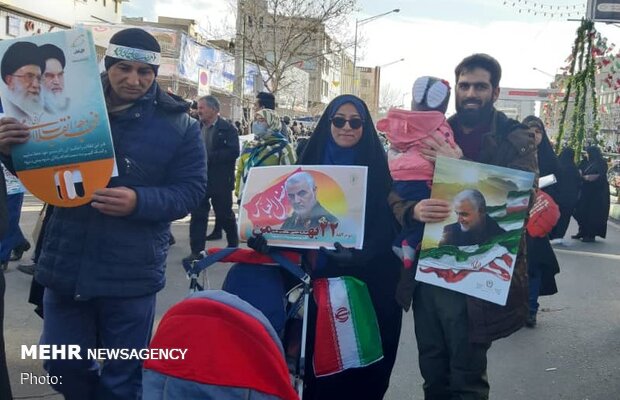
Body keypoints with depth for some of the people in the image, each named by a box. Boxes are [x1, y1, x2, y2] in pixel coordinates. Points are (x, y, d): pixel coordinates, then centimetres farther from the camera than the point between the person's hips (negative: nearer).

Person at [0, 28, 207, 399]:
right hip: (66, 265, 3)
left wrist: (139, 201, -26)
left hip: (131, 274, -3)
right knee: (64, 366, 18)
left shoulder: (179, 125, -4)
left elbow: (191, 190, -8)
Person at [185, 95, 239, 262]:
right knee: (197, 215, 1)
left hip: (220, 181, -4)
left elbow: (233, 152, -17)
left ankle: (233, 245, 28)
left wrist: (209, 157, -22)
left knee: (225, 215, 9)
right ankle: (197, 250, 6)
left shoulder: (227, 128, -7)